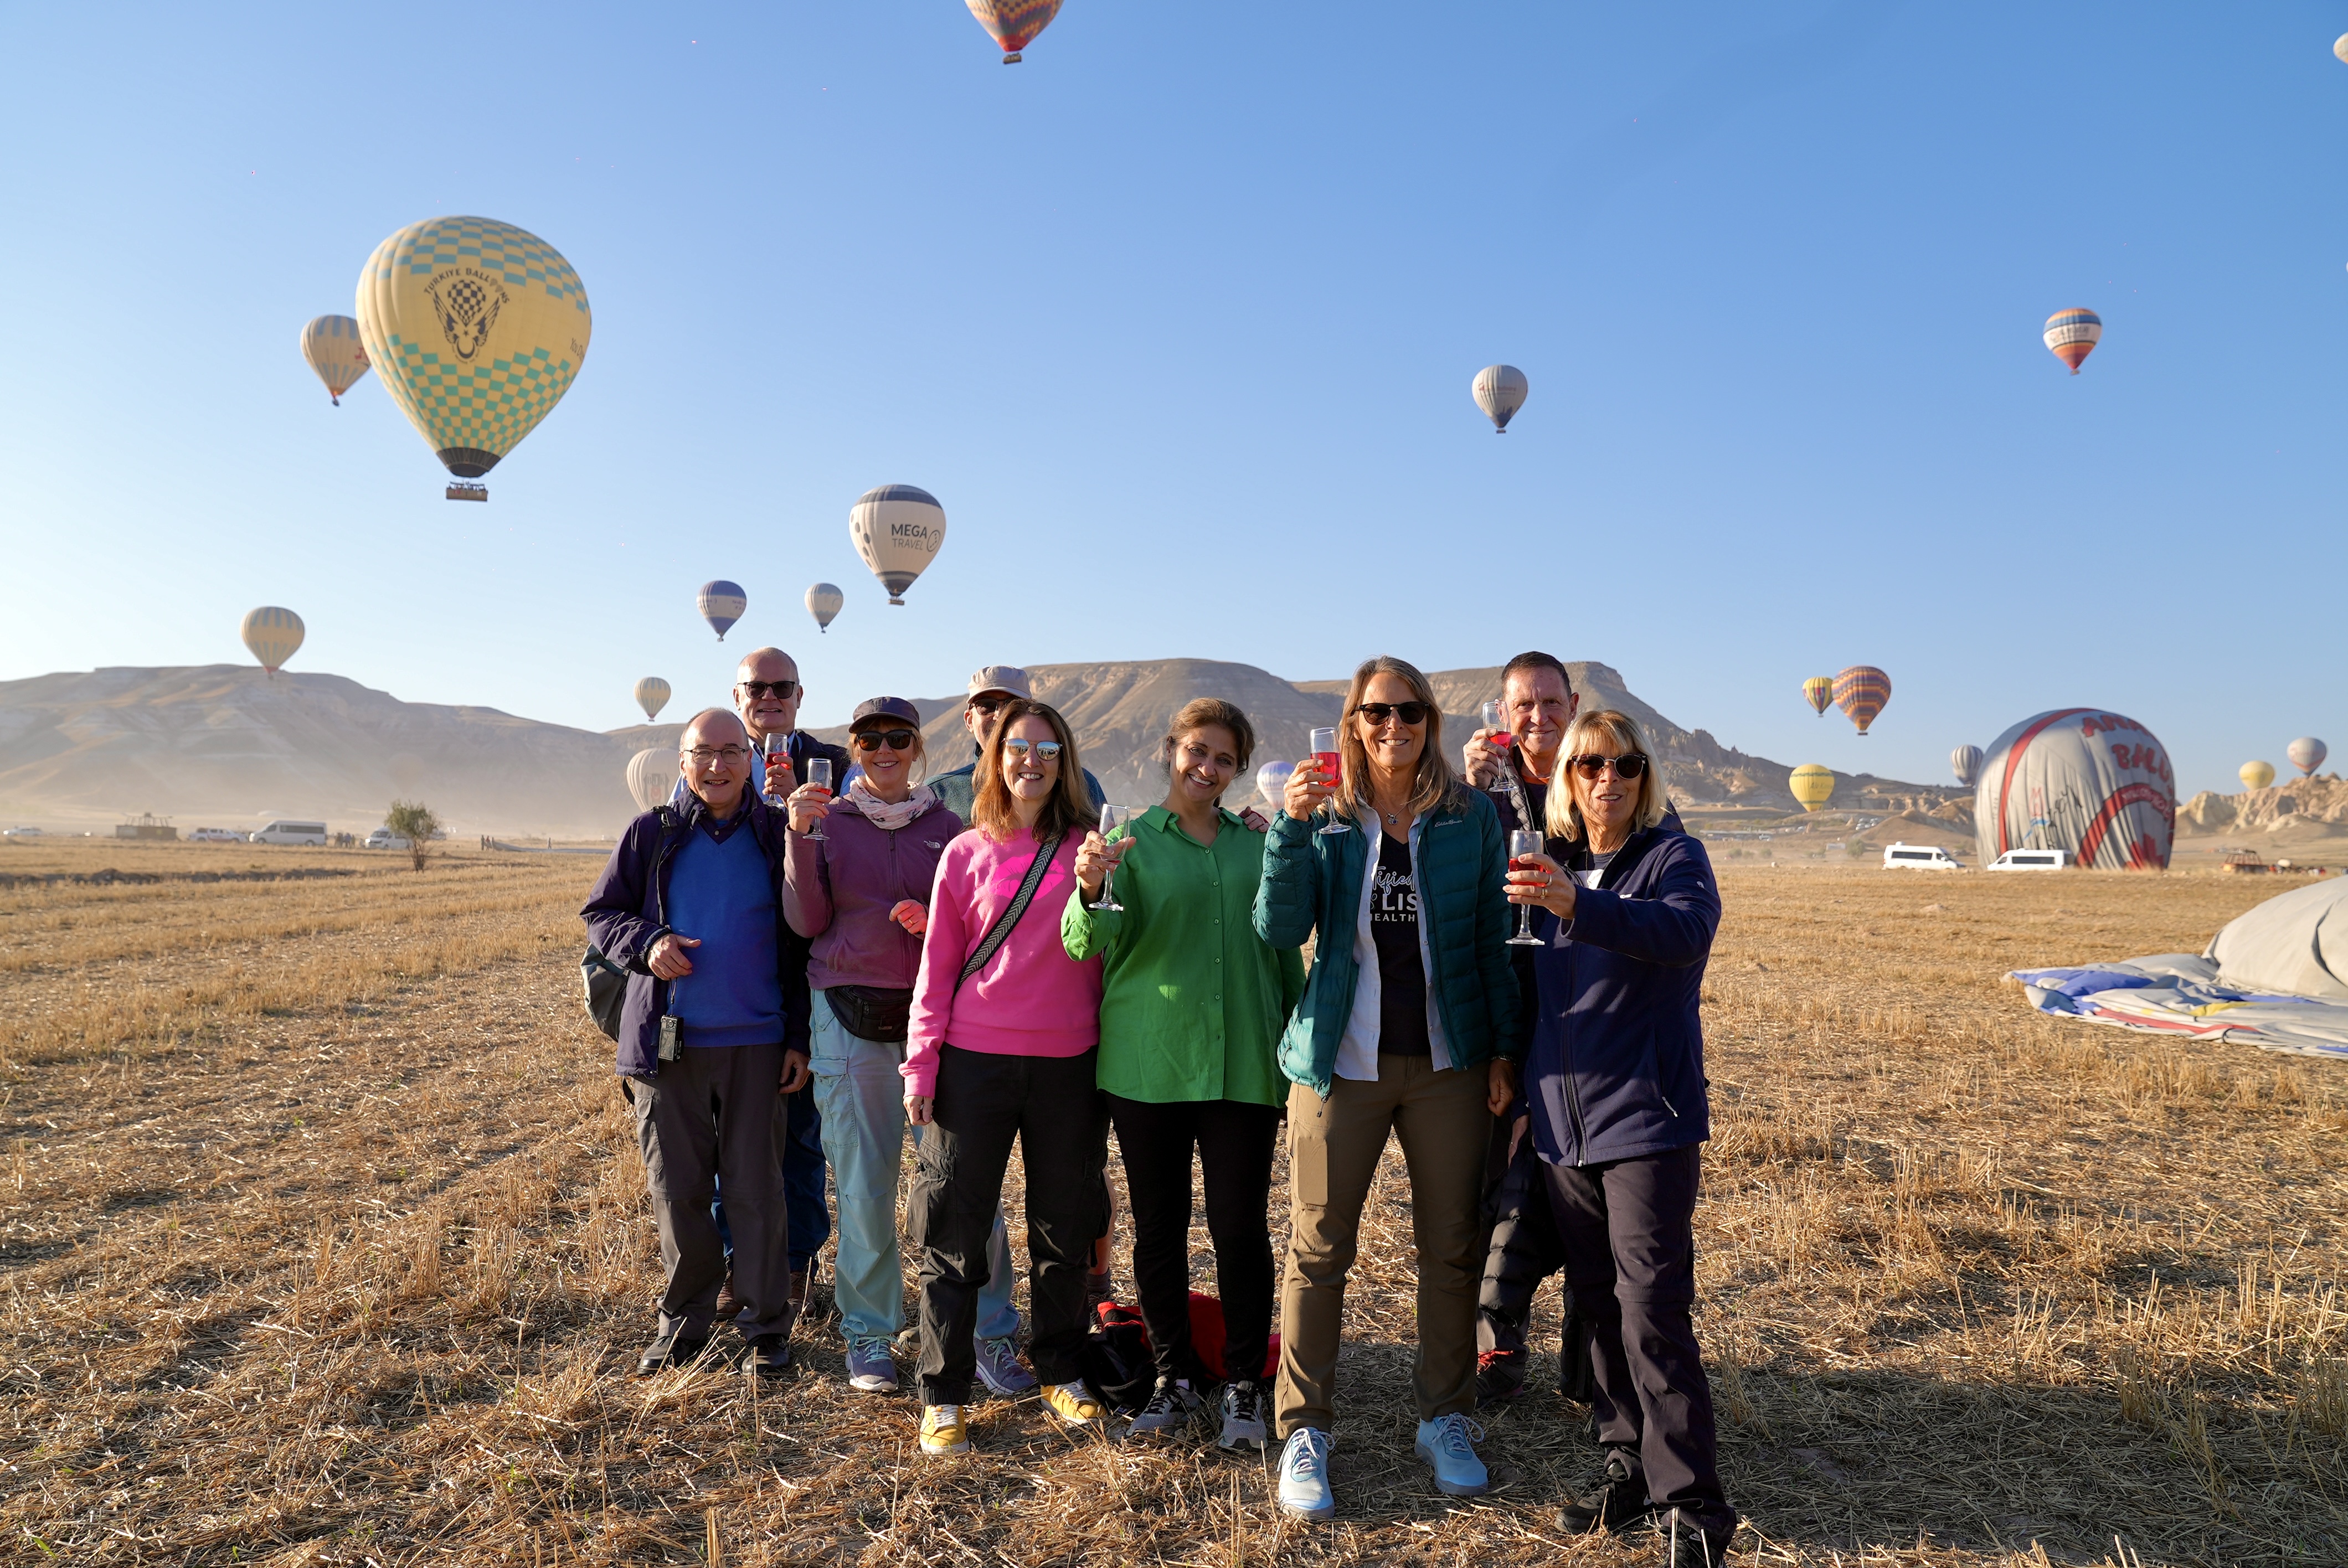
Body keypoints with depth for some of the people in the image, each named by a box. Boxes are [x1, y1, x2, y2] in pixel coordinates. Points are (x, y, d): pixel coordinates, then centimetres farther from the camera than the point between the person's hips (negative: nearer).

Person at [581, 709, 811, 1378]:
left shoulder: (776, 837, 2)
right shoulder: (650, 836, 3)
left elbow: (800, 945, 5)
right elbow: (600, 913, 11)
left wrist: (800, 1038, 1)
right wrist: (645, 942, -11)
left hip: (754, 1044, -1)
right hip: (665, 1042, 1)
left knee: (756, 1185, 3)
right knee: (676, 1188, 8)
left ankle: (766, 1323, 15)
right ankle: (684, 1319, 24)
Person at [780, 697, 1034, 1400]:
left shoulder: (947, 825, 7)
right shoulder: (829, 820, 5)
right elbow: (807, 921, -3)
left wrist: (934, 921, -11)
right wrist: (799, 835, -14)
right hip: (850, 1016, 0)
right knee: (863, 1184, 5)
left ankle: (990, 1333, 9)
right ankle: (869, 1332, 22)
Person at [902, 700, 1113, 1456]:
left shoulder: (1089, 849, 3)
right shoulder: (967, 854, 2)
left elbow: (1104, 955, 8)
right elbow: (938, 965, 3)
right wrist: (921, 1062, -1)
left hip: (1069, 1064, 1)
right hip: (975, 1061, -1)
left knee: (1065, 1225, 12)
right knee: (955, 1230, 5)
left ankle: (1062, 1373, 30)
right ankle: (943, 1397, 18)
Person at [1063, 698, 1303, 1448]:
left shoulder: (1257, 844, 9)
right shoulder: (1132, 841, 1)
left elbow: (1283, 948, 16)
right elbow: (1090, 942, -13)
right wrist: (1090, 891, -34)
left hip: (1243, 1064, 1)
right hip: (1148, 1060, -1)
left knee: (1241, 1226, 2)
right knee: (1158, 1226, 9)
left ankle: (1244, 1385, 19)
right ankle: (1175, 1379, 25)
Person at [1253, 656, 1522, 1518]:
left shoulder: (1471, 818, 2)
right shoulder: (1326, 817, 1)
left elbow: (1492, 942, 5)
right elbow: (1280, 929, -11)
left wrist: (1503, 1050, 2)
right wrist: (1290, 826, -22)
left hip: (1449, 1062, 1)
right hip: (1342, 1061, -1)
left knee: (1450, 1248, 9)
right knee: (1318, 1250, 3)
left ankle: (1445, 1419, 27)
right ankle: (1304, 1431, 16)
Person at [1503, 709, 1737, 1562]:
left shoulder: (1674, 856, -5)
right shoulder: (1548, 866, 10)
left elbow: (1684, 929, -29)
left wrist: (1578, 906, -44)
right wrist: (1518, 1080, 14)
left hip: (1645, 1118, -5)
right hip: (1563, 1120, 6)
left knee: (1651, 1309, -7)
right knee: (1597, 1304, 12)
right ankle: (1629, 1467, 25)